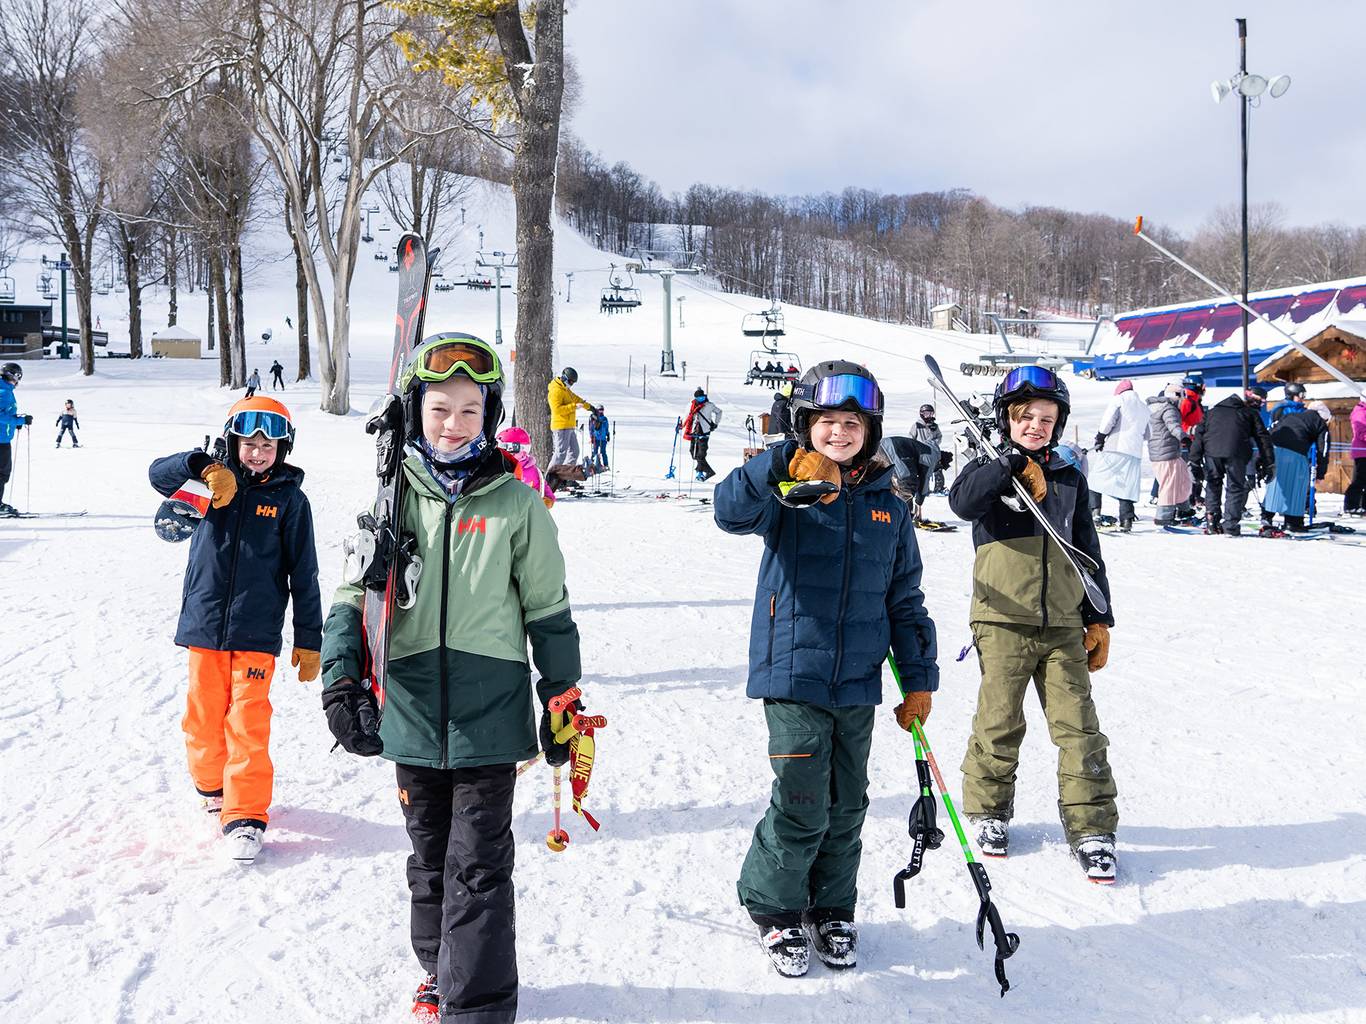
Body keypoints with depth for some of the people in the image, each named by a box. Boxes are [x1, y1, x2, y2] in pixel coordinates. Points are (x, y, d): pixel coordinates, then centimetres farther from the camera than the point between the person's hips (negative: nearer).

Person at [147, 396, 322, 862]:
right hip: (204, 626, 3)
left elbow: (303, 574, 1)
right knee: (204, 716, 11)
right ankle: (212, 784, 35)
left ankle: (245, 814, -1)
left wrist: (309, 640, -1)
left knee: (248, 724, -7)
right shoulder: (217, 485, 6)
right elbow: (160, 474, -6)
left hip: (256, 634, -2)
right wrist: (203, 466, -26)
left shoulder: (290, 499, 0)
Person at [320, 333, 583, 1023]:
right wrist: (342, 680, -9)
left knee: (477, 867, -2)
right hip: (411, 714, 3)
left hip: (490, 716, -3)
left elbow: (548, 610, 4)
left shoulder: (514, 504, -2)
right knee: (428, 857, 17)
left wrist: (562, 700, 6)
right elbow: (353, 596, 3)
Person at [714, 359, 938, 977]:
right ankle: (774, 909, 18)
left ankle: (831, 912, 32)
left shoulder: (888, 508, 9)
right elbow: (731, 511, -26)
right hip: (793, 676, -4)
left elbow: (904, 601, 14)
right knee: (801, 808, -5)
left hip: (858, 685, 4)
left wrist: (919, 679, 12)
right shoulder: (785, 496, -4)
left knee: (846, 809, 13)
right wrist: (784, 470, -41)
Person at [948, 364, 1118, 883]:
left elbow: (1089, 553, 17)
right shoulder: (991, 468, 3)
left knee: (1079, 727, 1)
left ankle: (1091, 828, 9)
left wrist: (1099, 620, 14)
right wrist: (1015, 463, -24)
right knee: (1000, 724, 5)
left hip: (1063, 625, 3)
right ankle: (989, 811, 24)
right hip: (1004, 621, -3)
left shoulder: (1070, 477, 13)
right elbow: (963, 501, -22)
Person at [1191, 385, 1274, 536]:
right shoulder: (1251, 414, 21)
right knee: (1235, 488, 7)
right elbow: (1263, 438, 16)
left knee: (1213, 485, 20)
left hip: (1212, 451, 3)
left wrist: (1195, 459, 17)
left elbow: (1199, 433, 20)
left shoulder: (1213, 411, 29)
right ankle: (1230, 527, 1)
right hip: (1236, 454, -2)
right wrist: (1268, 464, 16)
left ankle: (1211, 522, 12)